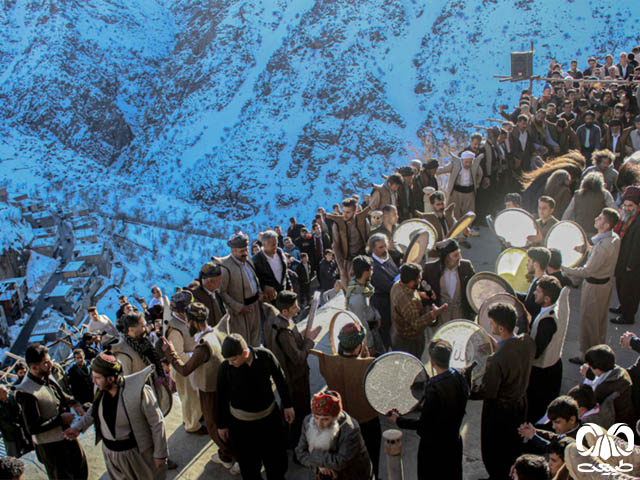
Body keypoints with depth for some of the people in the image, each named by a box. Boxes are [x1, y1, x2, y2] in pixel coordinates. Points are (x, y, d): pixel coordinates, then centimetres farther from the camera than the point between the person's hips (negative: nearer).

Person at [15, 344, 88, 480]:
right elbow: (33, 428, -28)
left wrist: (74, 403, -2)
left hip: (66, 435, 8)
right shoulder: (27, 393, -29)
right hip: (50, 446, -8)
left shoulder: (47, 377, -5)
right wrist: (61, 419, -22)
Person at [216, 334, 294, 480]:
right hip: (242, 422, -1)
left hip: (270, 415, 2)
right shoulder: (225, 367, -19)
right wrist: (222, 425, 4)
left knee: (277, 456, 15)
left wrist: (287, 405, 5)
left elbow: (280, 379, -2)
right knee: (249, 463, 8)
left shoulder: (265, 356, -18)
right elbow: (221, 397, -5)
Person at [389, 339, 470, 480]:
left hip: (434, 446, -6)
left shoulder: (434, 389, -33)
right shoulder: (460, 378, -11)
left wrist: (397, 419, -11)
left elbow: (423, 425, -24)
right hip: (454, 441, 6)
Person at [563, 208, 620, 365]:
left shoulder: (603, 246, -32)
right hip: (607, 281, 9)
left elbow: (588, 271, -30)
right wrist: (590, 250, 9)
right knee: (601, 318, 23)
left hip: (595, 286, -9)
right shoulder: (615, 238, -3)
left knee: (588, 320, 5)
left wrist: (564, 269, -26)